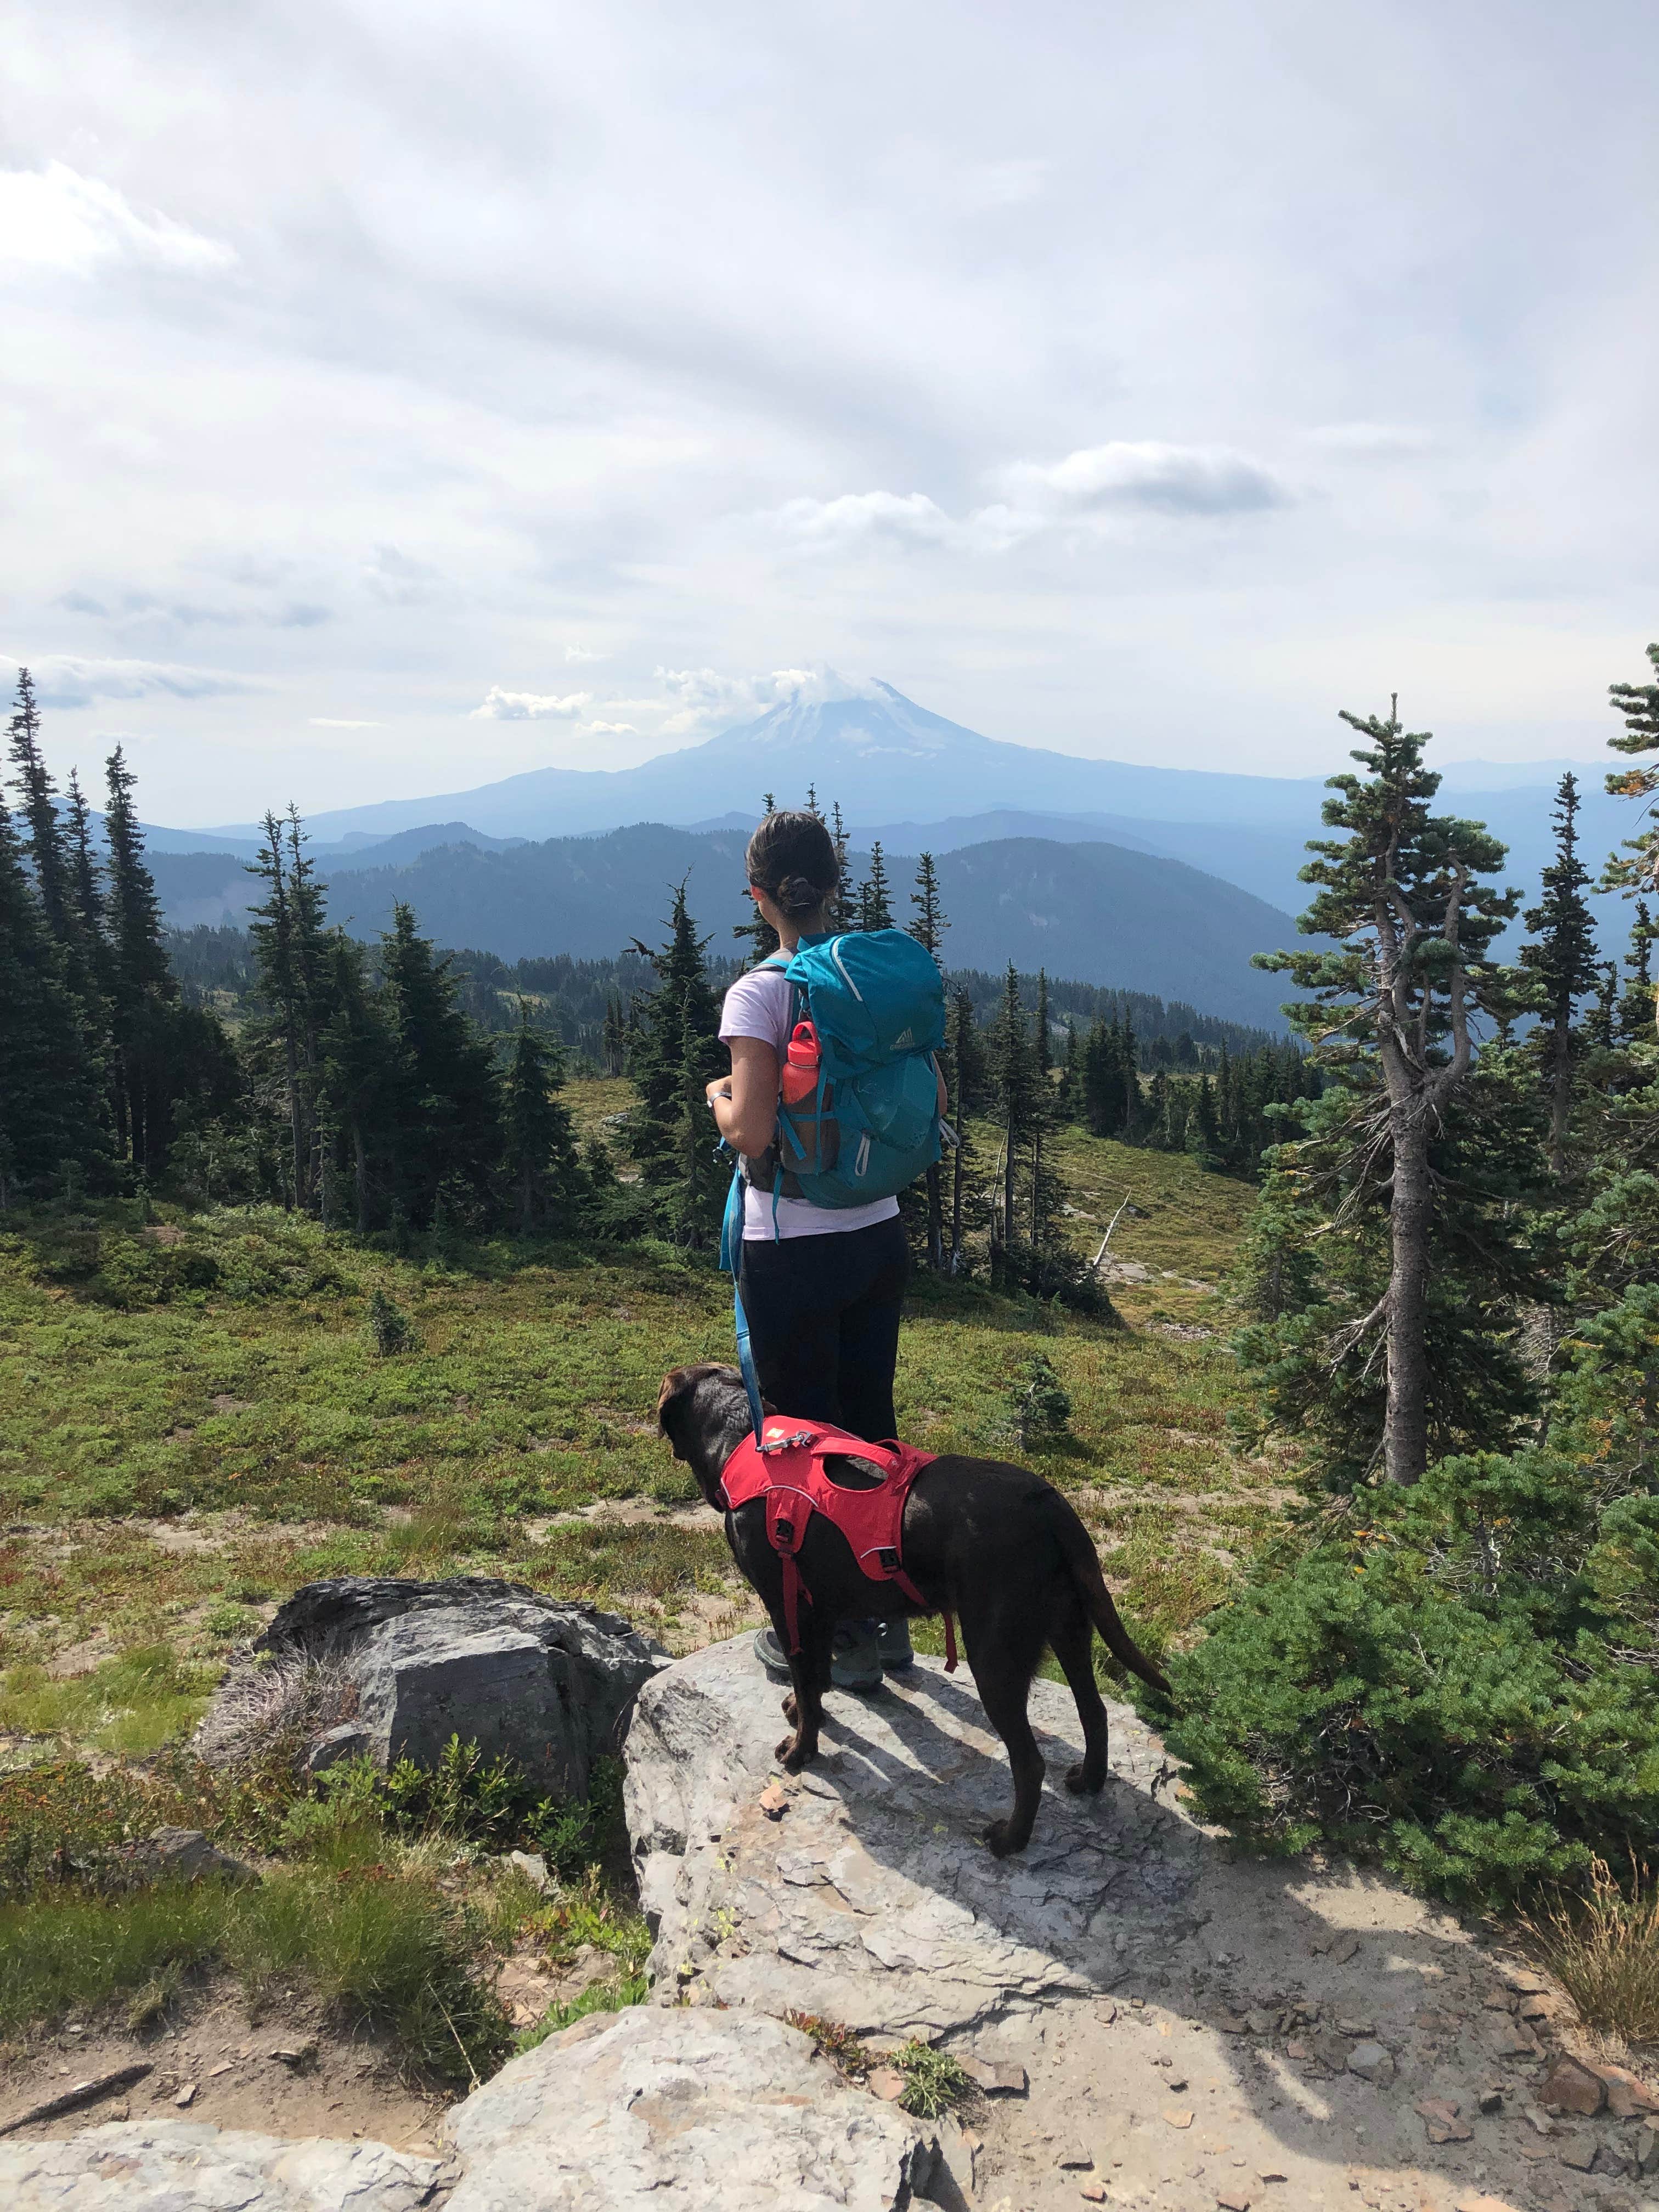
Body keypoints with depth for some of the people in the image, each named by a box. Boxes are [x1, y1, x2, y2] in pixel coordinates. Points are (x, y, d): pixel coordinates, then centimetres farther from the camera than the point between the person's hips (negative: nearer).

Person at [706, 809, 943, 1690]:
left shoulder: (760, 993, -16)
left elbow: (751, 1130, -23)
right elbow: (932, 1100, 7)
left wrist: (717, 1097, -3)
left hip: (793, 1251, -6)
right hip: (879, 1237, 6)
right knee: (871, 1425, 18)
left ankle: (827, 1636, 22)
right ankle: (887, 1618, 32)